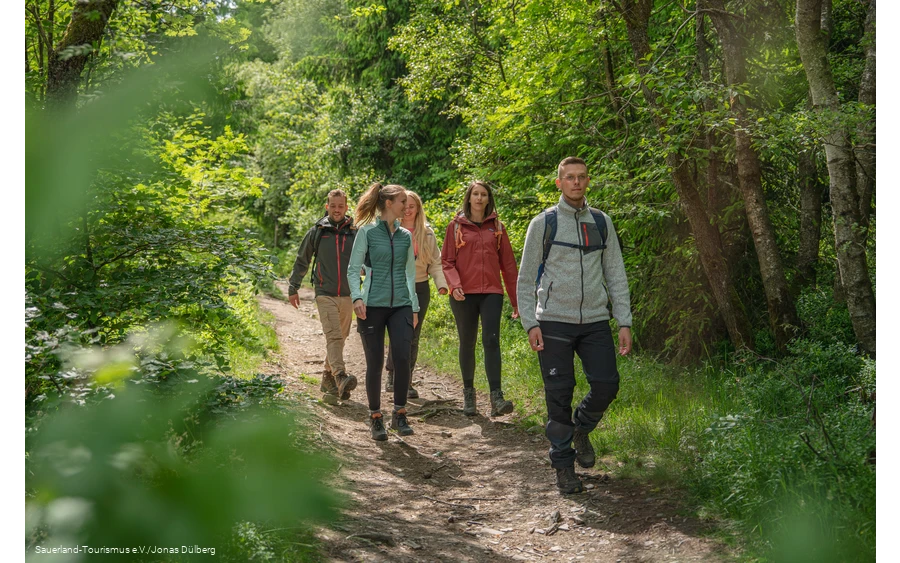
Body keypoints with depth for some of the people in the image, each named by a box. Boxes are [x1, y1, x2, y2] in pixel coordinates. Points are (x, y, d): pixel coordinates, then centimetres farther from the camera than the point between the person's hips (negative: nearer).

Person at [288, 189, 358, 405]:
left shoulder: (355, 233, 4)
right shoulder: (317, 232, 2)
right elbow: (301, 261, 11)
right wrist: (293, 288, 11)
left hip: (347, 295, 3)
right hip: (325, 294, -3)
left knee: (340, 338, 10)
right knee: (333, 336, -17)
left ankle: (328, 379, 24)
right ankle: (340, 377, -28)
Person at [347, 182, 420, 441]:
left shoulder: (406, 236, 11)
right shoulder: (367, 232, -1)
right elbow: (353, 269, -1)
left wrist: (414, 307, 16)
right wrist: (357, 297, -16)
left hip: (401, 305, 3)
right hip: (372, 306, -3)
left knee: (402, 357, -12)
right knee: (375, 363, 1)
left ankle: (399, 414, 4)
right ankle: (375, 417, 15)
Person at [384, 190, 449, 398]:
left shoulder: (427, 233, 7)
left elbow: (435, 262, 9)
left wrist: (442, 283, -5)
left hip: (420, 289, 3)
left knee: (413, 336, 5)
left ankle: (406, 382, 14)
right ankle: (392, 375, 6)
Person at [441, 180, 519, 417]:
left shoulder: (497, 227, 9)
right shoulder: (456, 226, 6)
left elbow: (508, 264, 10)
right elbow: (447, 260, 5)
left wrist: (516, 300, 9)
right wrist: (454, 284, -14)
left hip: (491, 292, 0)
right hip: (464, 294, 0)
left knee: (491, 340, -13)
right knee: (467, 343, 7)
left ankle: (496, 397, -17)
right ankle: (468, 393, 23)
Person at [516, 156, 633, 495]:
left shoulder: (602, 222, 10)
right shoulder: (543, 223, 1)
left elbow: (615, 274, 12)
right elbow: (526, 278, 2)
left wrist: (624, 322, 5)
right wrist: (530, 323, -6)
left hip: (595, 321, 3)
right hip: (554, 323, -3)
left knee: (606, 385, -5)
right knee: (559, 394, -1)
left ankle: (581, 429, 25)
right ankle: (563, 462, 14)